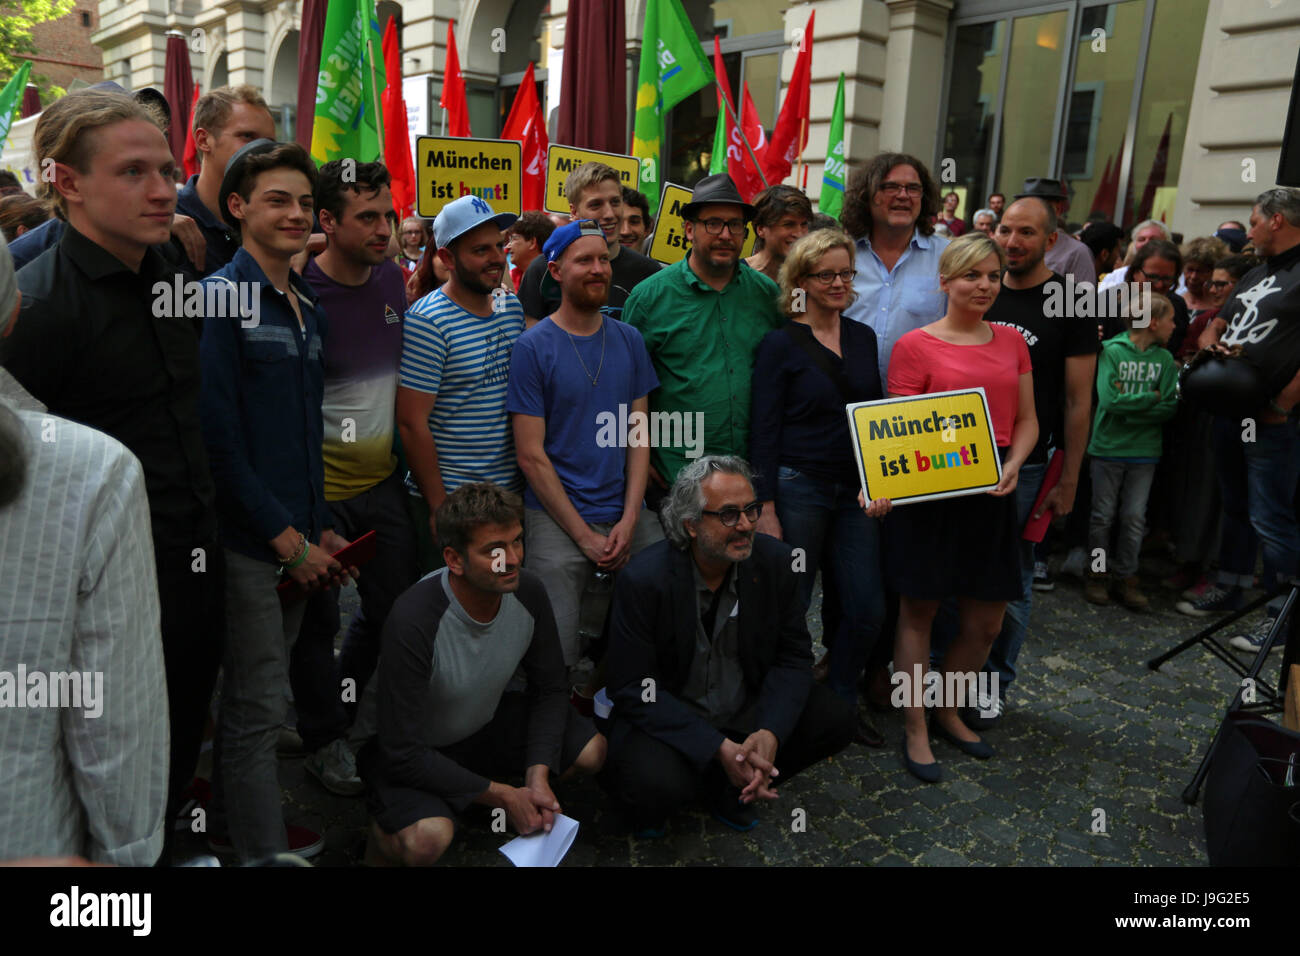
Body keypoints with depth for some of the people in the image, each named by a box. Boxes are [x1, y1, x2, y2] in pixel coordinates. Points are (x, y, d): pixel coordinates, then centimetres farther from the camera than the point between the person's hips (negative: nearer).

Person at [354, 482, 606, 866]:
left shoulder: (527, 592, -18)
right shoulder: (413, 622, -35)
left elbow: (550, 688, -3)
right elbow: (403, 753, -29)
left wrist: (537, 776, -16)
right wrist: (500, 794, -23)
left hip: (484, 721, 6)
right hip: (405, 748, -6)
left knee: (592, 752, -7)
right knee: (428, 840, -33)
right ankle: (385, 833, 4)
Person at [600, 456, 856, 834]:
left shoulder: (775, 561, -10)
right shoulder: (642, 579, -22)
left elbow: (793, 657, -4)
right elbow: (633, 690, -19)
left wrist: (769, 733, -23)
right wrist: (720, 748, -27)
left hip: (745, 710, 5)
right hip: (668, 718, -5)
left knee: (835, 718, -15)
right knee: (655, 786, -34)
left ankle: (729, 786, 5)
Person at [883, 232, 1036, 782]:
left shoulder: (1011, 342, 11)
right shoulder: (916, 345, -4)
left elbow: (1027, 422, 12)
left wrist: (1011, 466, -7)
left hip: (992, 497, 5)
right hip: (930, 497, -5)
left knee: (985, 623, 11)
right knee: (918, 613, 5)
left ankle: (949, 712, 34)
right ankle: (915, 731, 19)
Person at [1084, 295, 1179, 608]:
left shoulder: (1165, 359, 5)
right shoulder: (1112, 351, -7)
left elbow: (1170, 407, -2)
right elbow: (1110, 400, -17)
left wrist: (1130, 409, -13)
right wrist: (1152, 397, -9)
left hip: (1145, 452, 3)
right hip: (1108, 447, -3)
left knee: (1134, 517, 6)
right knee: (1103, 515, 6)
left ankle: (1126, 576, 18)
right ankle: (1098, 574, 19)